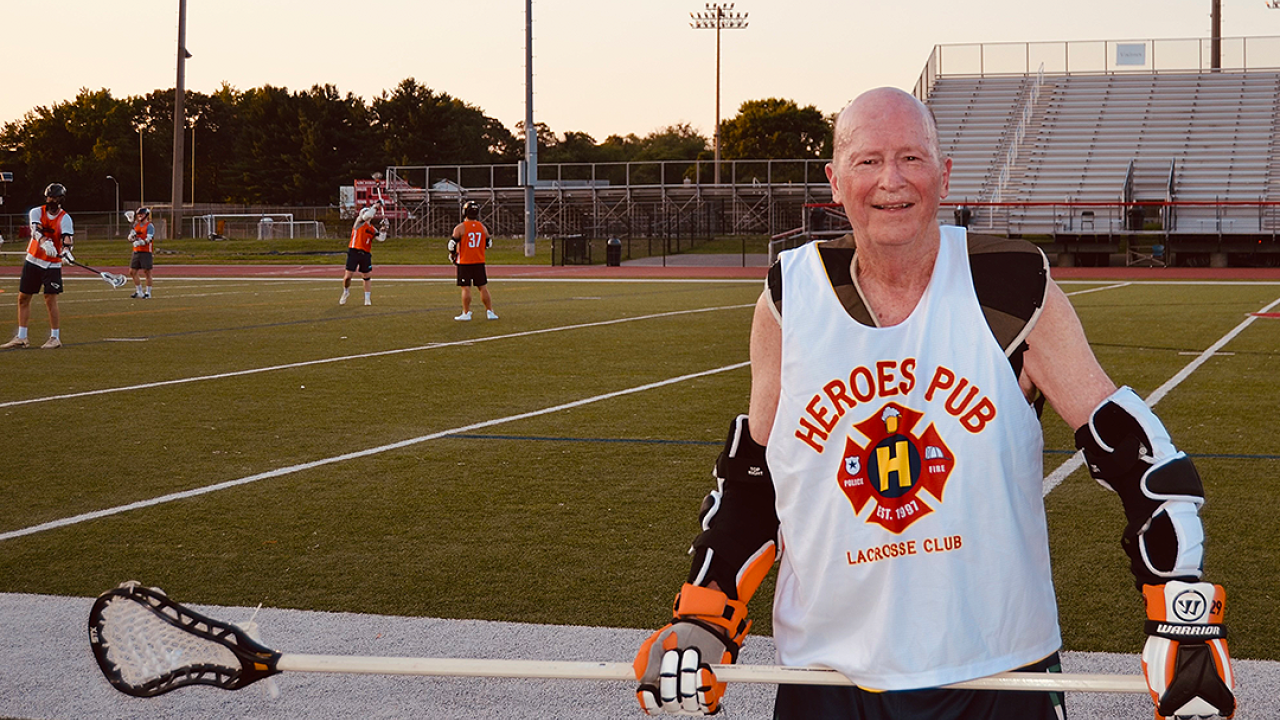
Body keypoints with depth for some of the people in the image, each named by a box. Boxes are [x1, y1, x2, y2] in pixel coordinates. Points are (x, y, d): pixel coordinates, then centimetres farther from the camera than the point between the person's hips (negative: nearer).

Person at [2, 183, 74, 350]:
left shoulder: (64, 218, -7)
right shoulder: (36, 212, -1)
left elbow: (67, 236, -23)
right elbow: (35, 229, -20)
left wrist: (66, 249, -47)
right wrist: (45, 242, -41)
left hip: (52, 264, -4)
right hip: (33, 261, 4)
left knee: (50, 299, -10)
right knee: (23, 298, 6)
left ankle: (55, 337, 1)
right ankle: (21, 338, 15)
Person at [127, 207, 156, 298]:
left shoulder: (149, 226, -6)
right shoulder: (136, 225, 15)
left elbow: (148, 239, -17)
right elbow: (130, 238, 13)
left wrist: (141, 242, -33)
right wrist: (132, 235, -9)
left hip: (146, 252, -7)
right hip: (136, 252, 7)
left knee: (147, 272, -3)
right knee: (132, 272, 7)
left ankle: (148, 293, 5)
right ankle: (139, 291, 19)